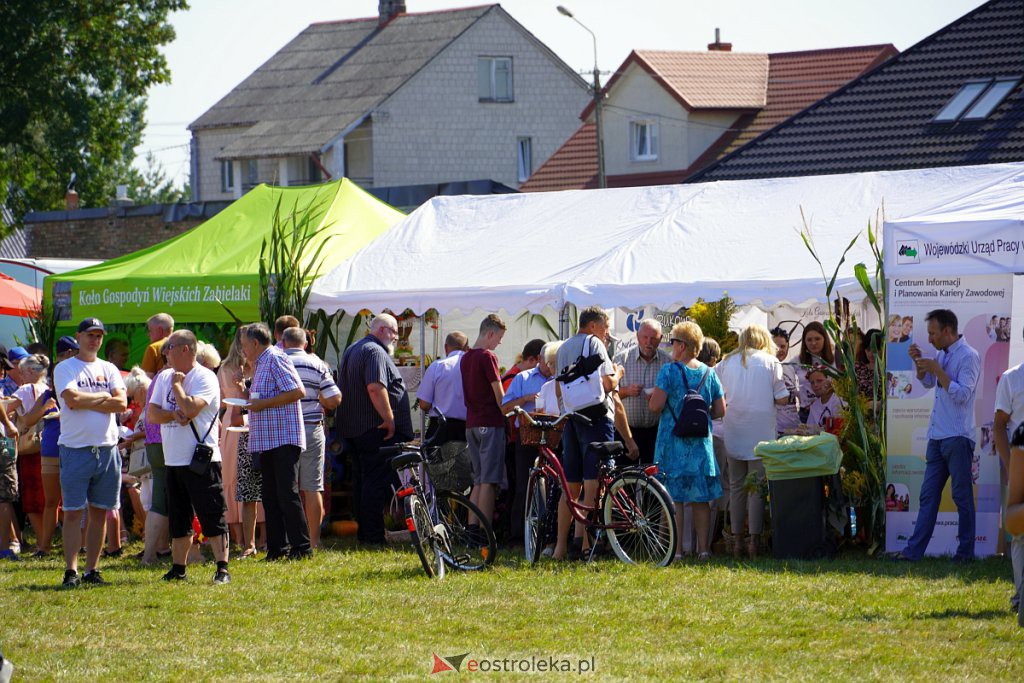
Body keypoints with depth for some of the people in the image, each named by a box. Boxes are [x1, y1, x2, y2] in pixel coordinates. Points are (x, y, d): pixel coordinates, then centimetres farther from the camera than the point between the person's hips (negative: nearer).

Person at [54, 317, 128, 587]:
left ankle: (92, 570, 12)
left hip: (107, 448, 4)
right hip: (76, 449, -4)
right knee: (73, 511, -6)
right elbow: (72, 399, -16)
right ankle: (71, 571, -5)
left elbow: (121, 403, -1)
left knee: (100, 511, 6)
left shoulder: (109, 370, 14)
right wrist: (103, 397, -4)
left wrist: (87, 401, -8)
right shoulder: (65, 368, 1)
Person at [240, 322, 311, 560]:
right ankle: (277, 547, 13)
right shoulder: (261, 364, 20)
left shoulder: (275, 359, -10)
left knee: (287, 494, -10)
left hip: (284, 439, -10)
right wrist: (249, 396, 13)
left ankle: (301, 547, -8)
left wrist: (263, 403, -18)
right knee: (271, 496, 9)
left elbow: (297, 391, -20)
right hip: (267, 440, 10)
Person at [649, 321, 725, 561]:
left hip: (674, 441, -4)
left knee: (674, 497, -1)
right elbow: (720, 411, 6)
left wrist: (653, 395, 6)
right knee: (701, 498, 10)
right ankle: (703, 548, 10)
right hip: (701, 442, 4)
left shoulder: (669, 371, -9)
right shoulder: (709, 373, 5)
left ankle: (676, 549, -4)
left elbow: (656, 405, -15)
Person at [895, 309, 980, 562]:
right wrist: (919, 362, 12)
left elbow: (962, 394, -20)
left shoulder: (968, 356, -11)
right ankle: (914, 550, 5)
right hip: (937, 436, 9)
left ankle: (966, 551, 4)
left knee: (962, 496, -1)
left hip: (957, 437, -9)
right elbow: (927, 382, 30)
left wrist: (936, 369, -17)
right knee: (928, 495, 6)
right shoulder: (942, 355, 15)